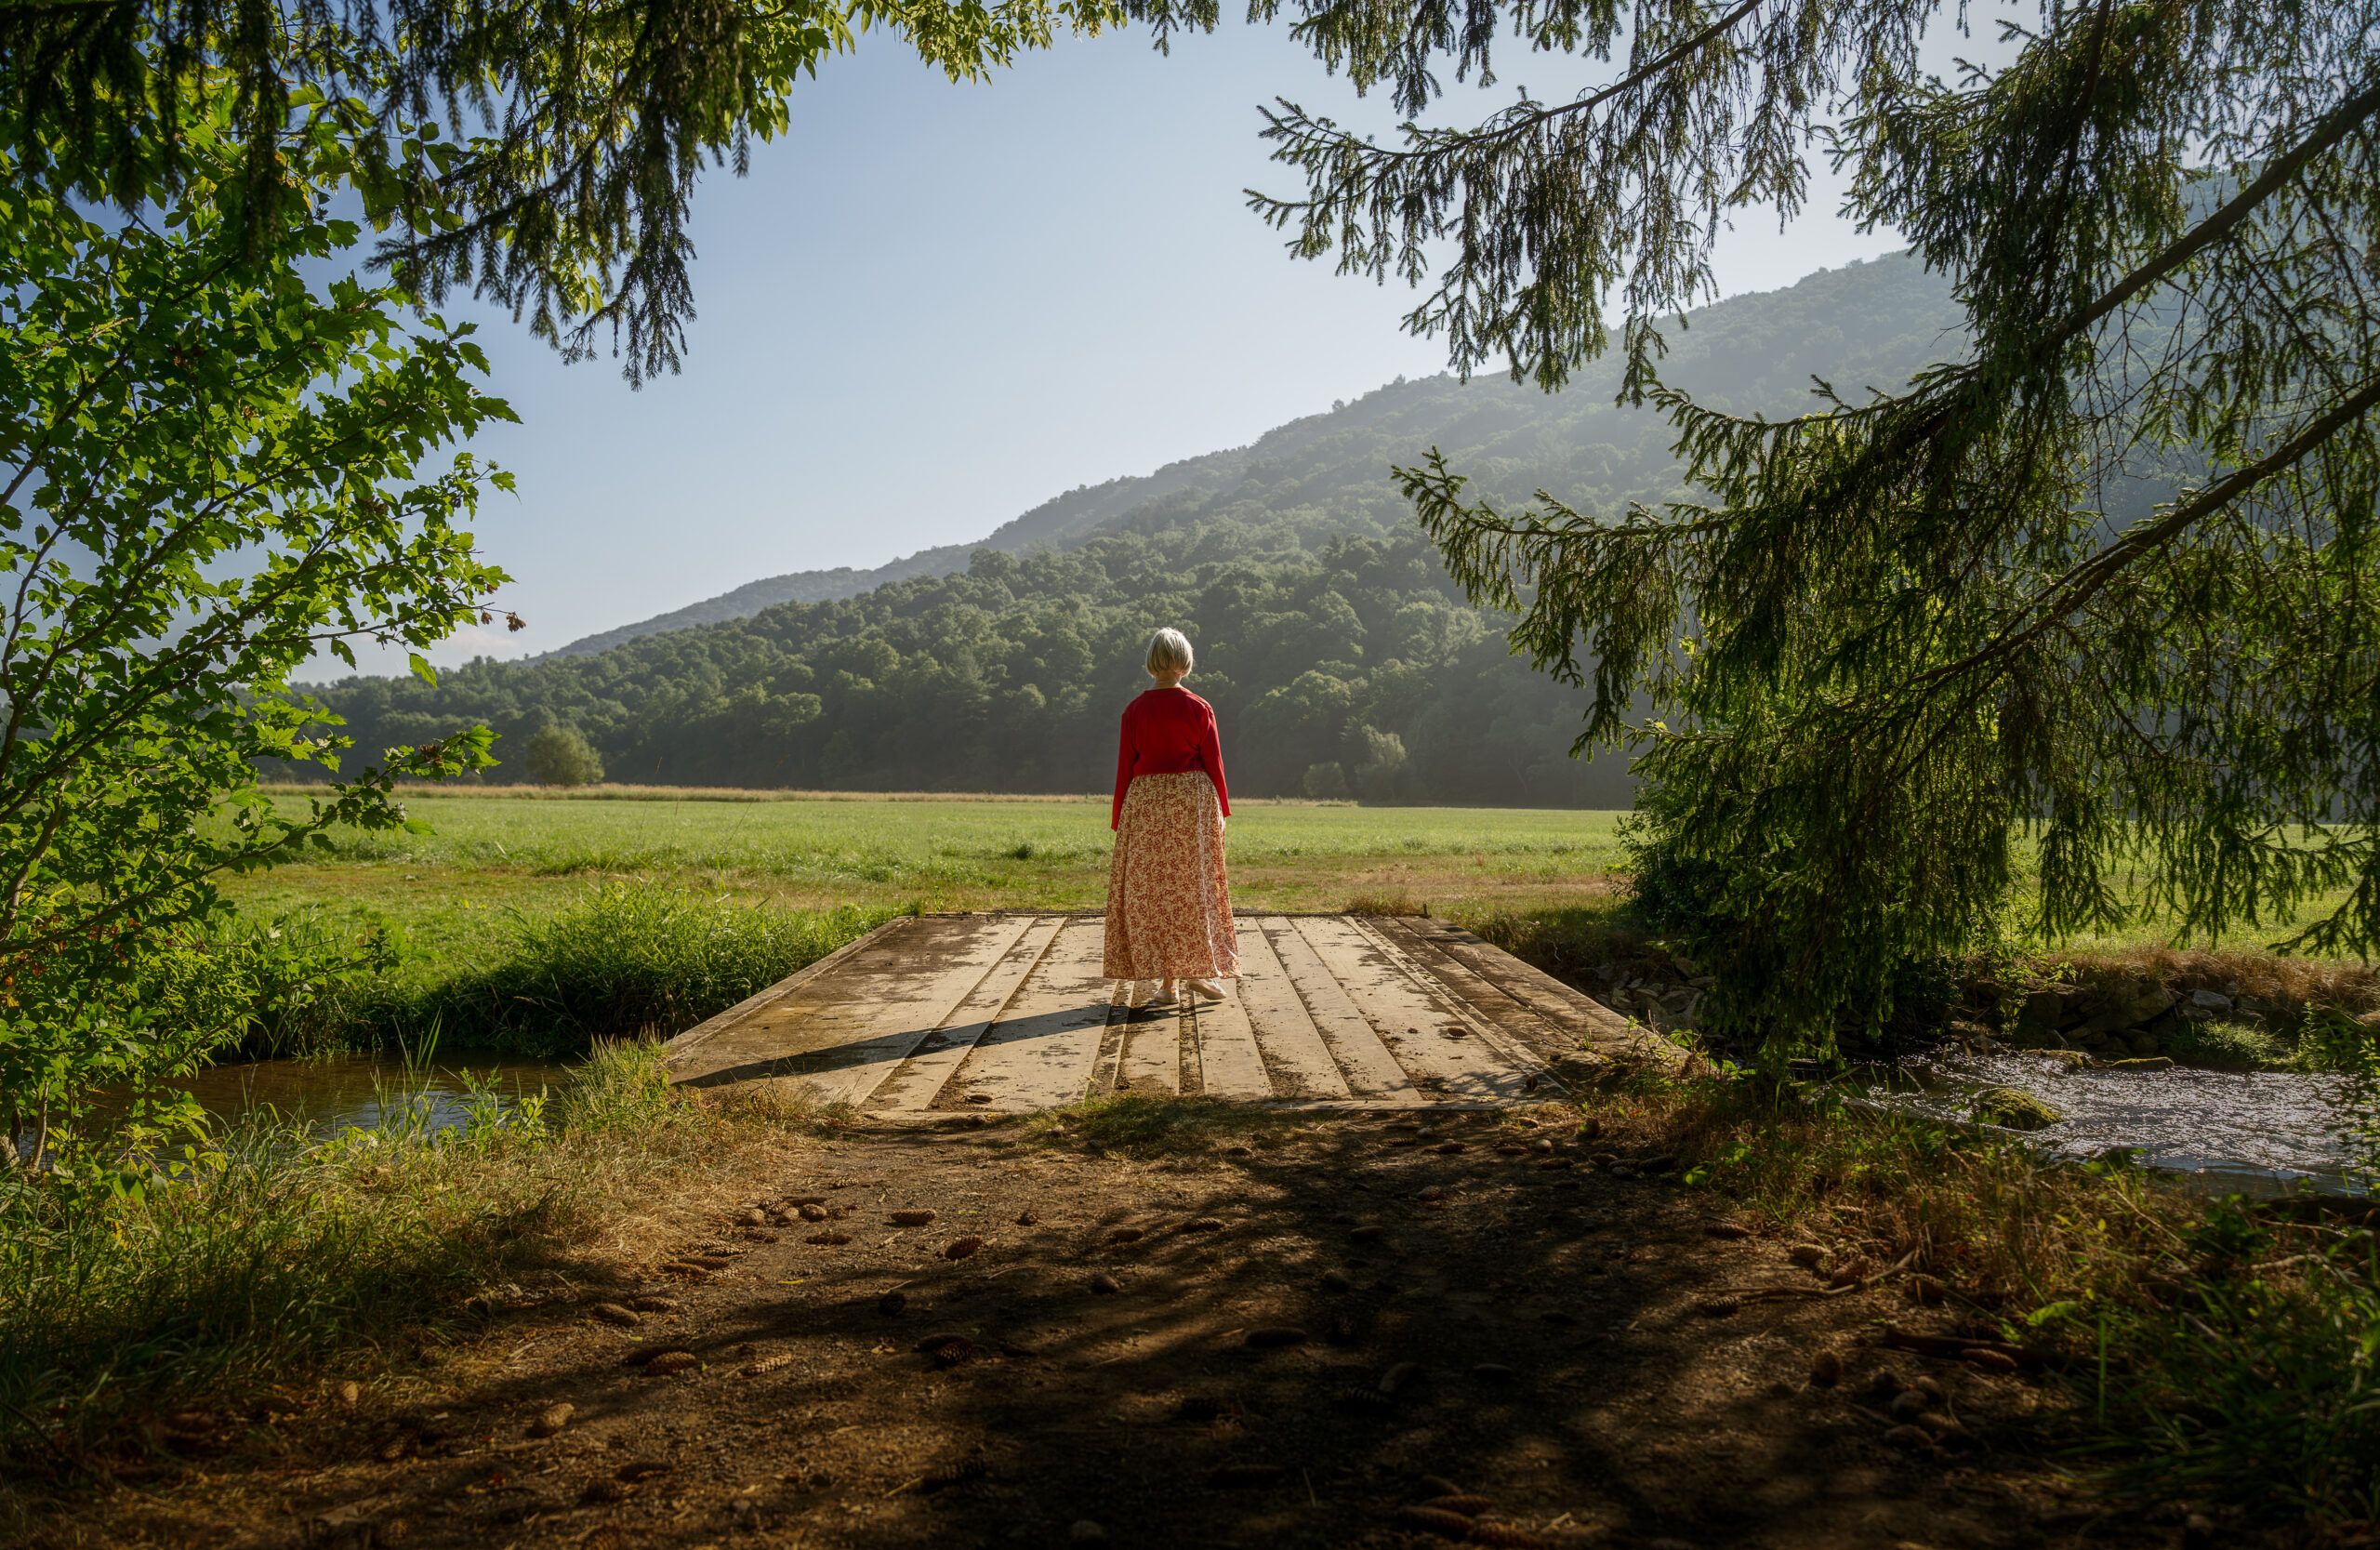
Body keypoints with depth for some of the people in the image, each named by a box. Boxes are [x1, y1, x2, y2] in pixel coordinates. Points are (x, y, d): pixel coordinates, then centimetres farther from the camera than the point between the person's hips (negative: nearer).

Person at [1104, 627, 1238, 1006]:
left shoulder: (1134, 711, -1)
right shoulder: (1199, 709, -3)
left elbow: (1125, 768, 1)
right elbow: (1213, 762, -1)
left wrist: (1118, 819, 8)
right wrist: (1222, 809, 9)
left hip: (1145, 803, 0)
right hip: (1193, 801, 0)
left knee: (1151, 890, 5)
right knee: (1193, 887, 12)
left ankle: (1165, 982, 4)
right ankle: (1195, 970, 13)